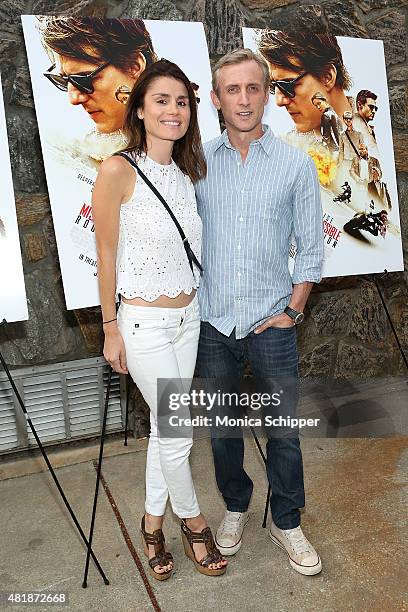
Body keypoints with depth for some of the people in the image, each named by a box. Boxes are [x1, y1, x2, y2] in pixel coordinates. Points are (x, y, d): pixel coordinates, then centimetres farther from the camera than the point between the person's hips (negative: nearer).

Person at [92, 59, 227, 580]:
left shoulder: (186, 172, 5)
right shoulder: (118, 170, -15)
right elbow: (107, 257, -11)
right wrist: (110, 328, -7)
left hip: (188, 317, 6)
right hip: (144, 322, -6)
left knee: (164, 428, 16)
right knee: (175, 433, 5)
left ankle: (153, 521, 36)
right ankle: (192, 519, 33)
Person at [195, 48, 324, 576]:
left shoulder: (296, 165, 0)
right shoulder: (198, 163, 2)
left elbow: (310, 248, 3)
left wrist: (293, 310, -4)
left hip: (271, 321, -1)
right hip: (212, 321, 2)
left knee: (284, 428, 8)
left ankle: (286, 522, 31)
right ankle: (235, 508, 38)